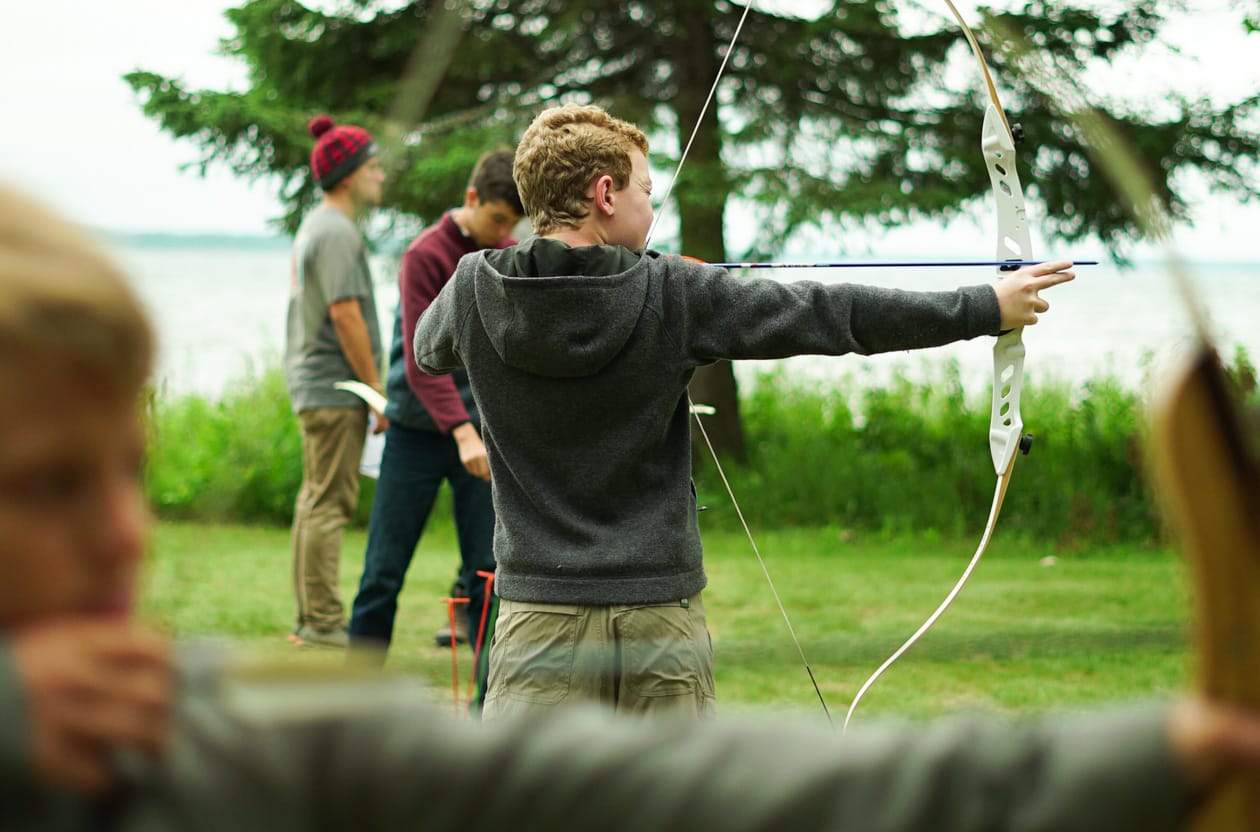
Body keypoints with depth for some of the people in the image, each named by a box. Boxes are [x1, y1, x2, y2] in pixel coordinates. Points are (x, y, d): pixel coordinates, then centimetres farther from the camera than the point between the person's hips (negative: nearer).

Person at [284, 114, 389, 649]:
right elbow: (345, 313, -20)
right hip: (335, 385, -11)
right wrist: (376, 390, -15)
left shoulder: (314, 226, 18)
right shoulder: (337, 232, -14)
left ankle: (310, 620, 17)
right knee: (329, 504, -9)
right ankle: (323, 623, -8)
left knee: (316, 502, 12)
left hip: (313, 383, 11)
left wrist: (368, 385, 21)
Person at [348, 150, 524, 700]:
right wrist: (461, 431, -27)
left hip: (483, 433, 4)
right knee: (384, 571, 1)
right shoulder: (426, 256, -11)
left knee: (488, 571, 2)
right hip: (419, 432, -4)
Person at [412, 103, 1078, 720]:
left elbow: (428, 351, 20)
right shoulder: (672, 295, -9)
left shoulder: (474, 290, -4)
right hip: (658, 612, 0)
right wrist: (985, 308, 5)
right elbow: (828, 314, -4)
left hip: (540, 616, 1)